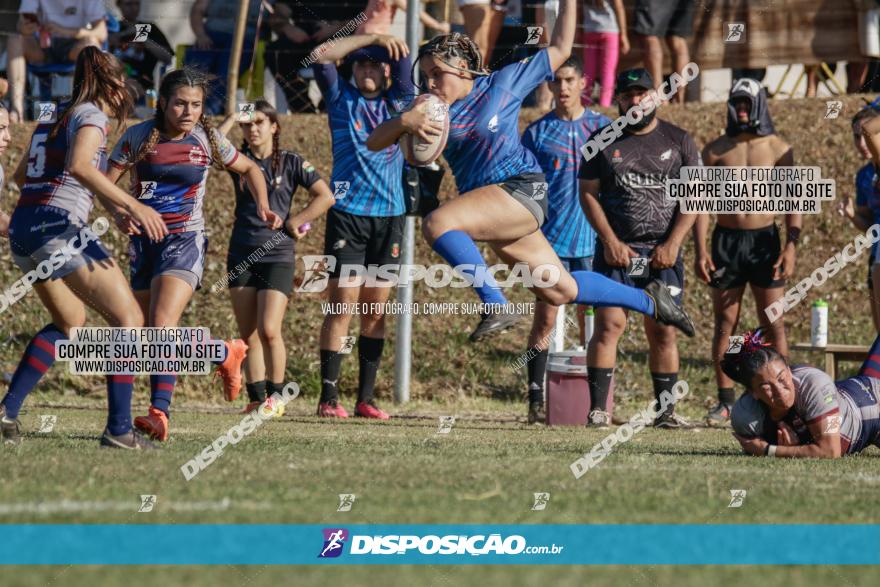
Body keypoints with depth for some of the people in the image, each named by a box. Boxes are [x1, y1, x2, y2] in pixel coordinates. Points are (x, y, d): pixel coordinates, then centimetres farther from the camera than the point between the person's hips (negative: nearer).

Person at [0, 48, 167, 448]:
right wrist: (133, 206, -28)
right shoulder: (91, 115, -4)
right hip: (59, 226, -9)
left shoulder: (55, 118, 21)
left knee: (70, 322, 25)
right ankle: (119, 429, -16)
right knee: (128, 319, -6)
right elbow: (79, 165, -24)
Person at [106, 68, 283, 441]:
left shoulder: (207, 141, -1)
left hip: (184, 241, -3)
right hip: (144, 242, 3)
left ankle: (159, 414, -17)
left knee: (162, 327, -22)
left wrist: (263, 207, 0)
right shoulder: (137, 137, -3)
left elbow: (249, 169, 15)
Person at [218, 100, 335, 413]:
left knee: (269, 330, -16)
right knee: (248, 336, 4)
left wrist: (295, 221, -5)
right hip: (241, 255, 4)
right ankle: (255, 399, 9)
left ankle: (276, 396, -4)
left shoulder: (290, 162, 1)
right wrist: (233, 117, -9)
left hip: (277, 255, -4)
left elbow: (326, 197, -1)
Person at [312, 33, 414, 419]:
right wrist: (371, 37, -11)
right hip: (347, 212, -3)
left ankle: (366, 398, 7)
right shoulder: (341, 98, 7)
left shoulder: (397, 101, 13)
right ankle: (328, 398, -8)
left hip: (389, 214, 3)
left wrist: (387, 41, -10)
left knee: (376, 312, 4)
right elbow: (321, 56, -7)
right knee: (342, 307, -8)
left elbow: (403, 55, 4)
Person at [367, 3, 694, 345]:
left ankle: (496, 305, -28)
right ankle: (649, 301, 27)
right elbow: (374, 143, 0)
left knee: (437, 224, -29)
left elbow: (559, 51, 8)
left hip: (522, 191, -7)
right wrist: (404, 121, -20)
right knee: (560, 291, 10)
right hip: (487, 208, 7)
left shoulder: (503, 83, -2)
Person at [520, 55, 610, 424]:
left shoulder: (603, 128, 8)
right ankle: (536, 399, -5)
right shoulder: (537, 132, 5)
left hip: (593, 240, 1)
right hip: (550, 239, -1)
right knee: (545, 319, -6)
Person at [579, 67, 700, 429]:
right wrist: (610, 241, -8)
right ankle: (597, 409, -13)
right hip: (615, 248, -1)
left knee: (662, 331, 1)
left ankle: (666, 410, 6)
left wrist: (672, 243, -7)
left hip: (663, 251, 1)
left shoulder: (678, 141, 7)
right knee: (609, 324, -12)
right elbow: (588, 193, 4)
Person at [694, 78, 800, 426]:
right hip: (726, 240, 1)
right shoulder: (716, 150, 6)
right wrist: (700, 250, -3)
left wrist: (791, 245, -9)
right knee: (725, 323, 2)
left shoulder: (778, 149, 4)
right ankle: (725, 401, 6)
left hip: (764, 240, -1)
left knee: (774, 324, -2)